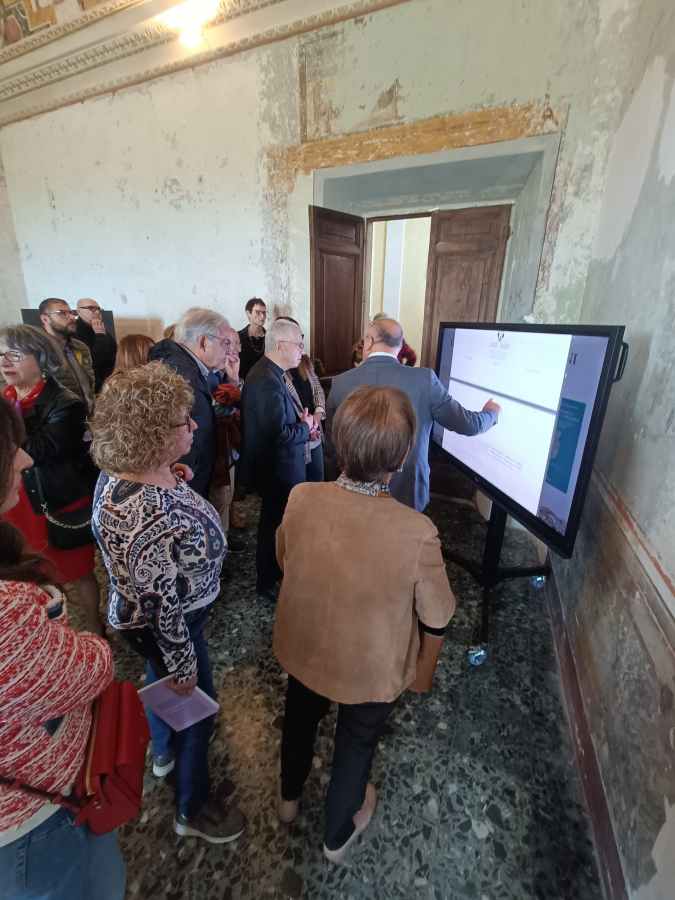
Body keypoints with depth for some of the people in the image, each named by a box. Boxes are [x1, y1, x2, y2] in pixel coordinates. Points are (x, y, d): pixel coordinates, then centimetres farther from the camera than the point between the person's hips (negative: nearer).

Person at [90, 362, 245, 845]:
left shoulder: (121, 473, -13)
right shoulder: (154, 518, -42)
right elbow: (164, 606, -29)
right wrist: (184, 666, -16)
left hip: (142, 615, 9)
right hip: (167, 628, -8)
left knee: (161, 683, 34)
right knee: (195, 707, 19)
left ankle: (164, 752, 67)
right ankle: (193, 810, 49)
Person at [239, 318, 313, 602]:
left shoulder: (266, 371, 5)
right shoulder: (268, 381, -27)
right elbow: (280, 435, -30)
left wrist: (299, 419, -2)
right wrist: (305, 427, -13)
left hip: (274, 467, 10)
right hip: (277, 471, -10)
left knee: (274, 522, 25)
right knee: (274, 525, 9)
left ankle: (274, 571, 46)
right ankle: (267, 585, 31)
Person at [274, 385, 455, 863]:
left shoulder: (301, 499, -25)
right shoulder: (418, 533, -33)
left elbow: (286, 563, -5)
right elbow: (436, 623, -17)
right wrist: (422, 675, 3)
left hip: (303, 649, 3)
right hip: (373, 669, -2)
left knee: (301, 719, 33)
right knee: (357, 742, 29)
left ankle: (290, 796, 64)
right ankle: (338, 834, 58)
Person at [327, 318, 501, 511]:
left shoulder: (341, 382, -10)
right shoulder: (424, 379, -15)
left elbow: (332, 438, 4)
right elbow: (468, 424, -5)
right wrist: (491, 412, 18)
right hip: (407, 491, 0)